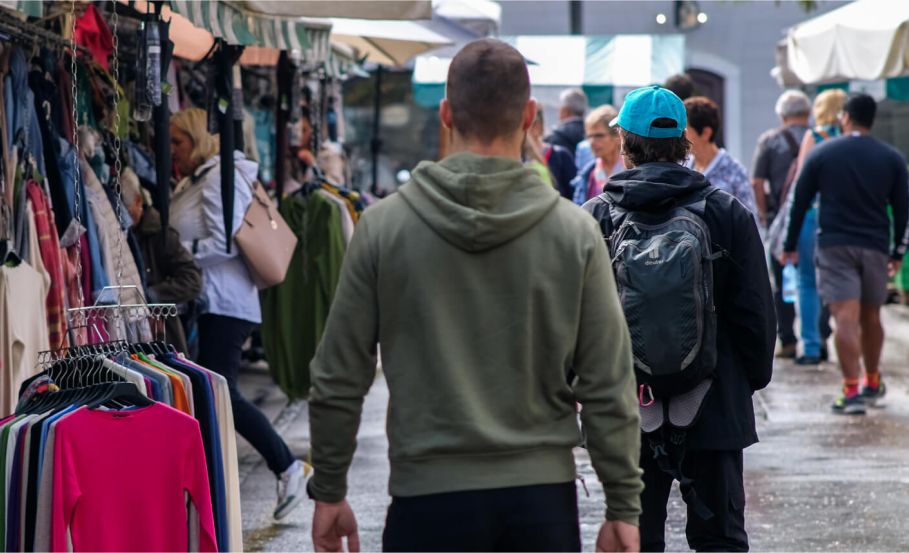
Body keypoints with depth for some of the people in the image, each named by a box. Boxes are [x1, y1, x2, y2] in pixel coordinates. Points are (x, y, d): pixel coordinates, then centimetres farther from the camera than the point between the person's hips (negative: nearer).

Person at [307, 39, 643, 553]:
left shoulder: (383, 226, -3)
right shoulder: (574, 231, -3)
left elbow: (338, 381, 1)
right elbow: (609, 388, -1)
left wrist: (329, 491, 12)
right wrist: (623, 508, 7)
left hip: (430, 498, -1)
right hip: (544, 496, 1)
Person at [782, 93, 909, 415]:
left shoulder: (821, 154, 1)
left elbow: (799, 203, 3)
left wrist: (790, 246, 11)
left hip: (834, 245, -2)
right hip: (875, 247, 2)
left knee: (846, 318, -9)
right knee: (871, 316, 17)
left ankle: (852, 391, -17)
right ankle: (872, 384, 30)